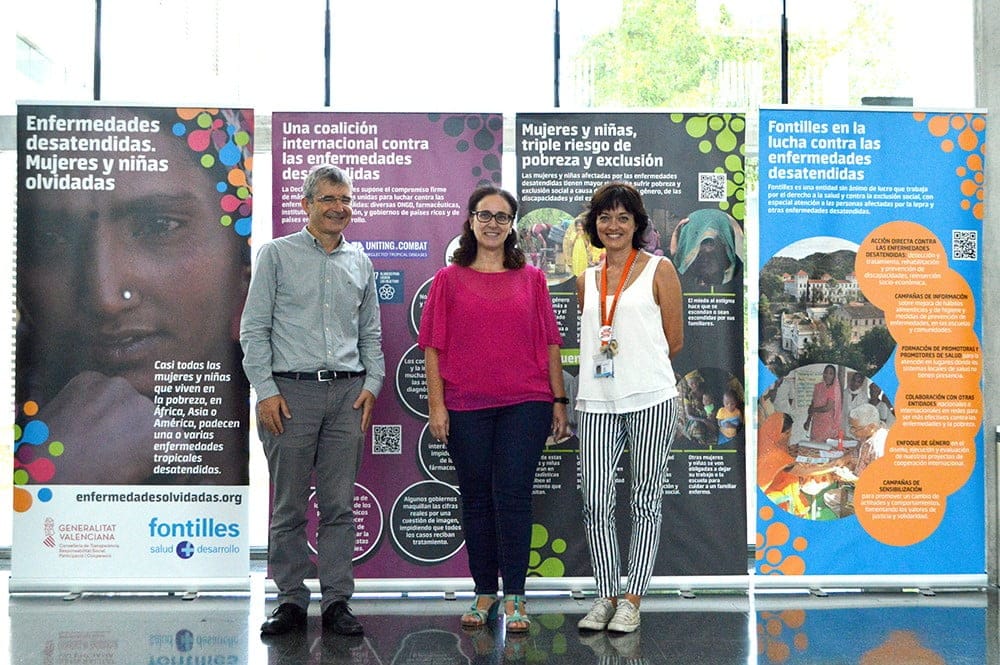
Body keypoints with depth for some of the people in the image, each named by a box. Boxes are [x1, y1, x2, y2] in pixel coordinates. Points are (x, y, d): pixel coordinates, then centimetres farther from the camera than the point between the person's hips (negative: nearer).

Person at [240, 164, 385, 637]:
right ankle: (290, 601, 12)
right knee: (289, 506, 2)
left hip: (348, 392, 3)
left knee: (340, 505, 4)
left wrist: (372, 384, 5)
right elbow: (253, 329, 0)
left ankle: (336, 601, 12)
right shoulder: (277, 254, 3)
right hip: (292, 390, -3)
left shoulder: (360, 261, 14)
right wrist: (265, 390, -8)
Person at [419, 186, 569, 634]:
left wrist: (559, 401, 6)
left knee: (513, 496, -3)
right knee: (476, 500, 8)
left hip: (525, 403, 0)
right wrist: (436, 405, -2)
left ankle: (514, 598, 6)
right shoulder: (449, 279, 6)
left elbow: (550, 344, 9)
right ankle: (484, 594, 20)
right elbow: (433, 346, 4)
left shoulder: (531, 278, 8)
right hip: (466, 407, 1)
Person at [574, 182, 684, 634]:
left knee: (645, 502, 3)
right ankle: (606, 597, 13)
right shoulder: (587, 281, 14)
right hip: (597, 401, 4)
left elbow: (673, 340, 5)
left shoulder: (659, 270, 3)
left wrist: (638, 367, 12)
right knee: (595, 502, 0)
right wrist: (607, 365, 14)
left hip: (650, 399, -3)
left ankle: (631, 602, 11)